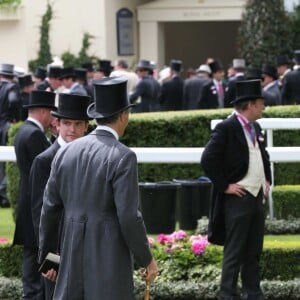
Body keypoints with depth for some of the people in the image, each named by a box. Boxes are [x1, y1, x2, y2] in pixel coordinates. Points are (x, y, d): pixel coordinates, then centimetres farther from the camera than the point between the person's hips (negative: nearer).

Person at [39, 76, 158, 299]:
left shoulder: (66, 152, 5)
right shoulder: (122, 157, -13)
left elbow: (49, 209, 9)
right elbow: (129, 217, -16)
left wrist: (47, 255, 18)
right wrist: (147, 259, -4)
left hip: (73, 257, 6)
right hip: (110, 259, -6)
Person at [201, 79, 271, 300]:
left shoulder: (255, 128, 12)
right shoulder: (227, 128, -14)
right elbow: (208, 160, -19)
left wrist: (267, 180, 16)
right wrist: (224, 186, -16)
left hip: (258, 197, 8)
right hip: (238, 197, -8)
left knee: (254, 251, 13)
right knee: (235, 252, -3)